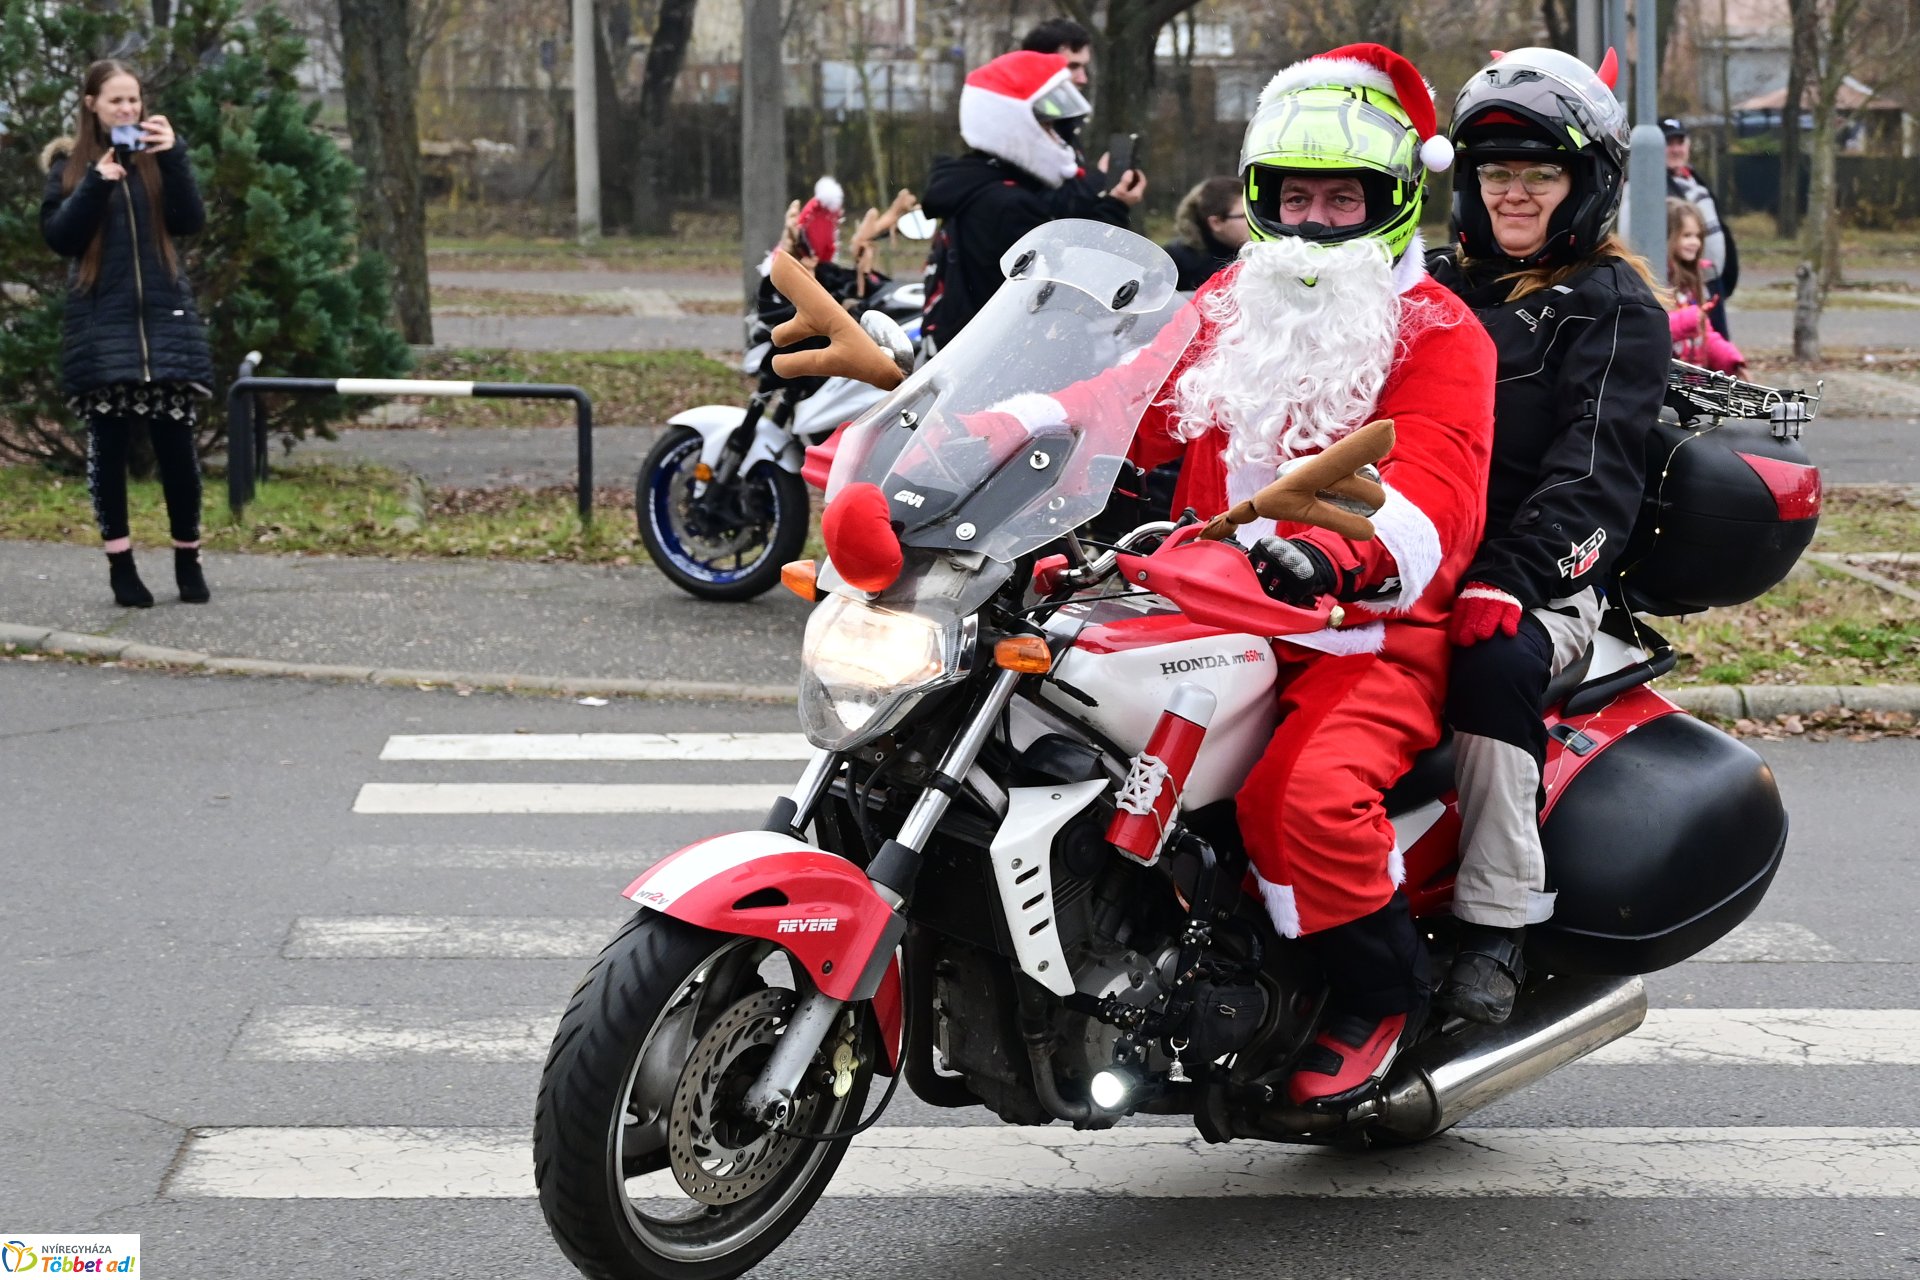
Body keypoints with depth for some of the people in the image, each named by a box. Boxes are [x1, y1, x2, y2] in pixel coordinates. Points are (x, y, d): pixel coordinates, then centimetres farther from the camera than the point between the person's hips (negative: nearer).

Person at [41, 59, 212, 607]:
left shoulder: (157, 154, 10)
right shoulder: (69, 164, 6)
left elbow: (191, 221, -3)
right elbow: (57, 237, -4)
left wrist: (173, 158, -15)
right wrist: (96, 185, -15)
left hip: (165, 319, 1)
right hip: (102, 325, -1)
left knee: (176, 445, -1)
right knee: (108, 445, -1)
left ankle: (188, 561, 10)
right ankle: (121, 565, 5)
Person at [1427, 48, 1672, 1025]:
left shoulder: (1615, 308, 5)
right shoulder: (1437, 287, 25)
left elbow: (1593, 470, -8)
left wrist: (1511, 578, -24)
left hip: (1544, 583, -5)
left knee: (1495, 661, -37)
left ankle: (1496, 927, -30)